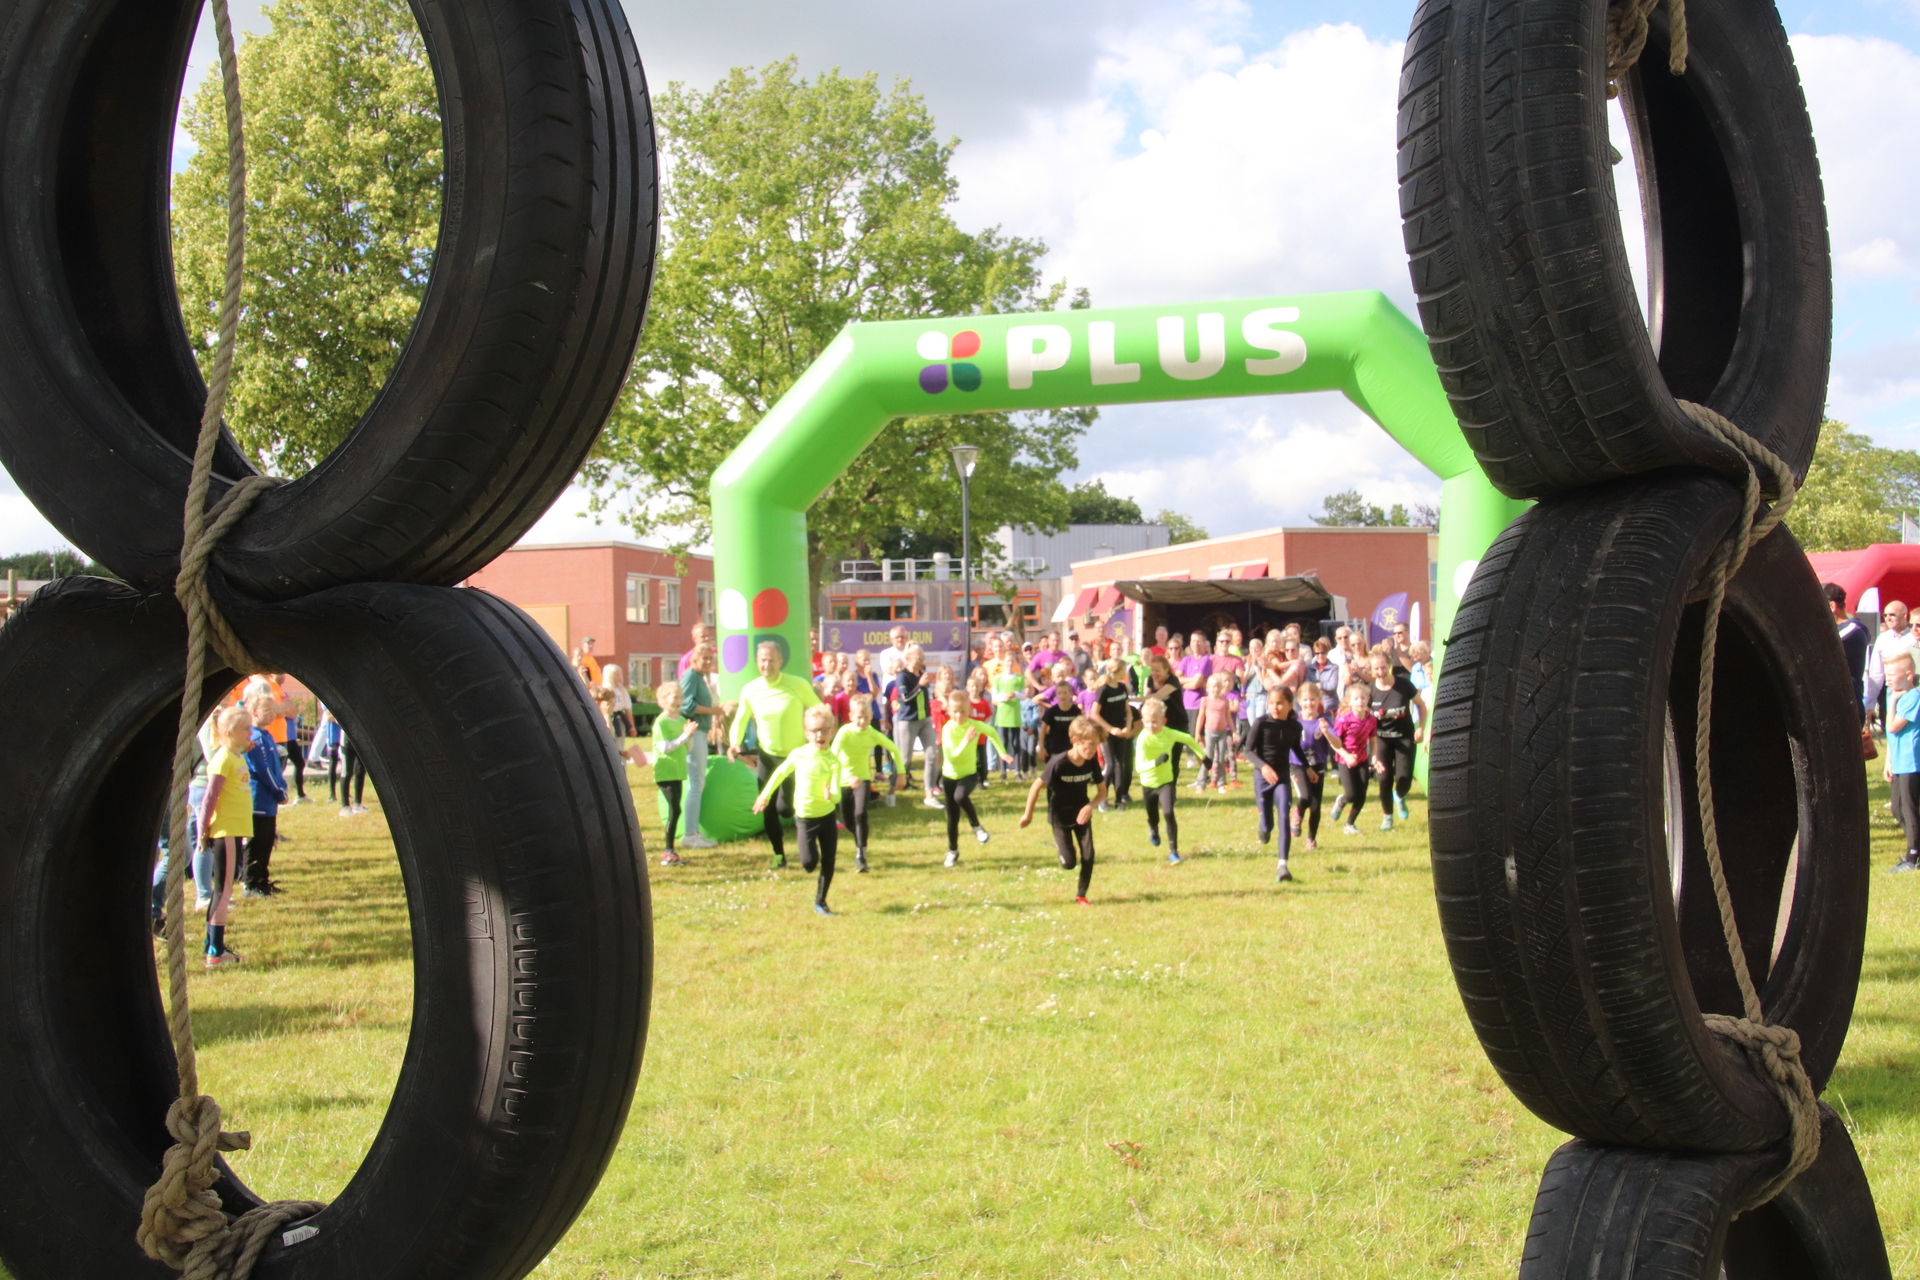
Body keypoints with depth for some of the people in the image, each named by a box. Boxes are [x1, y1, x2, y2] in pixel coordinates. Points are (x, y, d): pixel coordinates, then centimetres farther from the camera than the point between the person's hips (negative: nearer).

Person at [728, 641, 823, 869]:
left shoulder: (798, 685, -15)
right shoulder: (750, 691, -6)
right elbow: (740, 720, 7)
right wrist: (734, 743, -10)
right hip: (767, 756, 3)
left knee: (787, 809, -5)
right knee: (767, 808, 2)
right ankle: (779, 854, 19)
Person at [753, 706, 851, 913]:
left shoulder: (834, 761, -13)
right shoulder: (798, 755, -8)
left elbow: (837, 794, -19)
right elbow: (780, 773, 11)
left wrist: (831, 794, -43)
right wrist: (765, 795, 16)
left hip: (828, 816, 0)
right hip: (805, 817, 0)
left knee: (828, 862, 4)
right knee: (809, 862, -11)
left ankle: (820, 902, 22)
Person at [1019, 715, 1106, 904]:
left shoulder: (1092, 763, -14)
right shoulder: (1059, 763, -28)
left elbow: (1102, 791, -3)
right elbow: (1036, 787, -17)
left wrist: (1090, 806, -23)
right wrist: (1028, 814, -7)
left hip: (1081, 814, 4)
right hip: (1060, 817, -4)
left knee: (1088, 856, -2)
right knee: (1069, 863, -5)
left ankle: (1081, 895, 17)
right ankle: (1060, 846, 30)